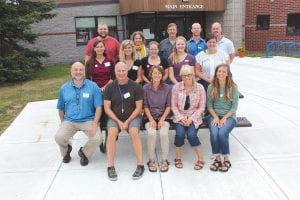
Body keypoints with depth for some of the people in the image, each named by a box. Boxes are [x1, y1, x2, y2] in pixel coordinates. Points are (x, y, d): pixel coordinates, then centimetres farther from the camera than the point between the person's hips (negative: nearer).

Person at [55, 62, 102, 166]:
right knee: (58, 137, -23)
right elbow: (61, 108, 15)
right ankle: (66, 150, 16)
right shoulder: (64, 88, 7)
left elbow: (98, 107, -4)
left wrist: (94, 124, -13)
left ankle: (84, 153, 11)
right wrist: (63, 123, 9)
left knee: (97, 139, -25)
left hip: (88, 120, -2)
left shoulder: (93, 86, -2)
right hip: (69, 121, 2)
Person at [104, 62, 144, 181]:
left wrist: (127, 121, -12)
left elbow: (139, 107, -1)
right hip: (114, 118, 1)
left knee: (134, 132, -32)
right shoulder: (110, 87, 3)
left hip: (132, 117, -1)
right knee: (112, 132, -30)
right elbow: (107, 108, 1)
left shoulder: (136, 86, -1)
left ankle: (140, 165, -22)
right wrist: (118, 121, -11)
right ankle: (110, 167, -21)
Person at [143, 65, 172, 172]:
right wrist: (151, 119, -11)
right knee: (151, 133, -29)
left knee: (164, 133, -29)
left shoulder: (167, 88, 3)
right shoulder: (146, 88, 1)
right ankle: (151, 161, -11)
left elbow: (168, 106, 2)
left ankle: (164, 160, -10)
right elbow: (145, 106, 1)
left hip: (163, 117, 0)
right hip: (150, 117, 0)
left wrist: (162, 119, -11)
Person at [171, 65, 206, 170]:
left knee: (191, 134, -25)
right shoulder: (176, 87, -1)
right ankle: (178, 158, -2)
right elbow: (173, 105, 0)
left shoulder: (200, 88, -3)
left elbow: (201, 107, -2)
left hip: (194, 117, -1)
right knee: (180, 133, -25)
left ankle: (200, 159, -4)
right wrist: (181, 118, -12)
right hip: (179, 116, 1)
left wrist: (191, 119, -12)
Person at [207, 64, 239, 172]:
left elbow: (234, 107, -3)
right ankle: (217, 158, -9)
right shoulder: (211, 87, 4)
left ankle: (226, 159, -9)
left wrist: (224, 118, -14)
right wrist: (215, 117, -11)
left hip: (229, 116, -2)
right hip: (214, 115, 2)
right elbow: (209, 105, 4)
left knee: (222, 133, -29)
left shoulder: (233, 87, -1)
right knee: (214, 133, -27)